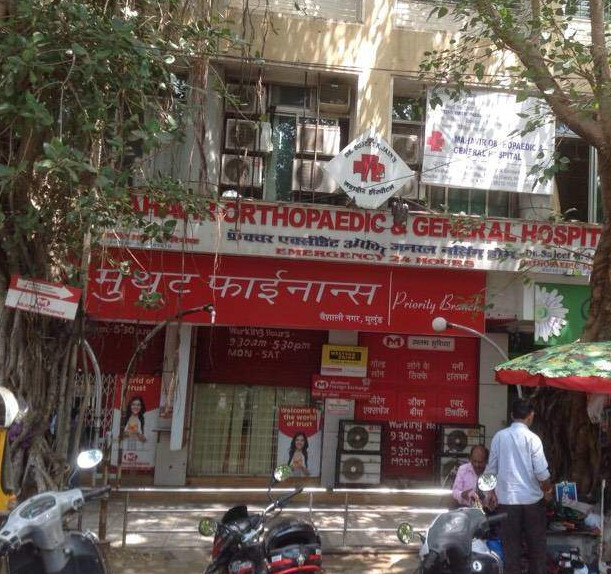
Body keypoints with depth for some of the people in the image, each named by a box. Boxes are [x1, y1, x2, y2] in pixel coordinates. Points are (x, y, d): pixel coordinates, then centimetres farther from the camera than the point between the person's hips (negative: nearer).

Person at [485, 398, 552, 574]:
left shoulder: (499, 436, -1)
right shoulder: (532, 438, -9)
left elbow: (491, 469, 2)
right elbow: (541, 471, -10)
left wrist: (492, 493, 14)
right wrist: (547, 490, 8)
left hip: (506, 499, 2)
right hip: (532, 499, -2)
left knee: (511, 546, 8)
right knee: (536, 545, 13)